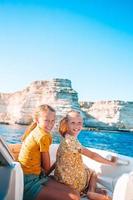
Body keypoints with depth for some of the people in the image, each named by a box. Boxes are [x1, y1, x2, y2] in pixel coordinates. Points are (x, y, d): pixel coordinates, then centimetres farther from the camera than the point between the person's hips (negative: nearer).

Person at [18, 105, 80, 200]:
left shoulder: (35, 131, 9)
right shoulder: (44, 136, -17)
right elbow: (47, 167, -5)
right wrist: (44, 174, 13)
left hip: (36, 177, 9)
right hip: (29, 183, -9)